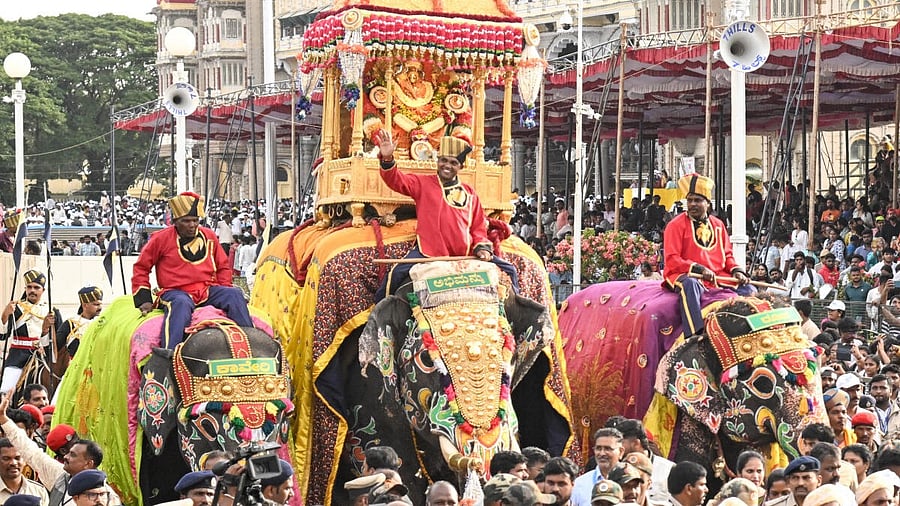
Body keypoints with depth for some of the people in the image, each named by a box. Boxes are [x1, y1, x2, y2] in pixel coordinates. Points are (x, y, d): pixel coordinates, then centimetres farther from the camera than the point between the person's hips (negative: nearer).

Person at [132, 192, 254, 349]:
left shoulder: (209, 236, 11)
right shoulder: (162, 238, 0)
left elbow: (223, 267, 22)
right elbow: (141, 267, 7)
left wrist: (224, 293, 6)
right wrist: (143, 299, -2)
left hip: (208, 291, 4)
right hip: (176, 292, -4)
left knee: (235, 294, -18)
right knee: (181, 304, -38)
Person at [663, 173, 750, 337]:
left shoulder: (718, 225, 15)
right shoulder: (676, 225, -2)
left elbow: (727, 255, 21)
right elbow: (672, 260, -10)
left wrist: (736, 270, -1)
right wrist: (698, 269, -21)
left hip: (718, 276, 6)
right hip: (685, 275, -6)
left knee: (746, 288, -8)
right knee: (690, 284, -40)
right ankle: (695, 334, -50)